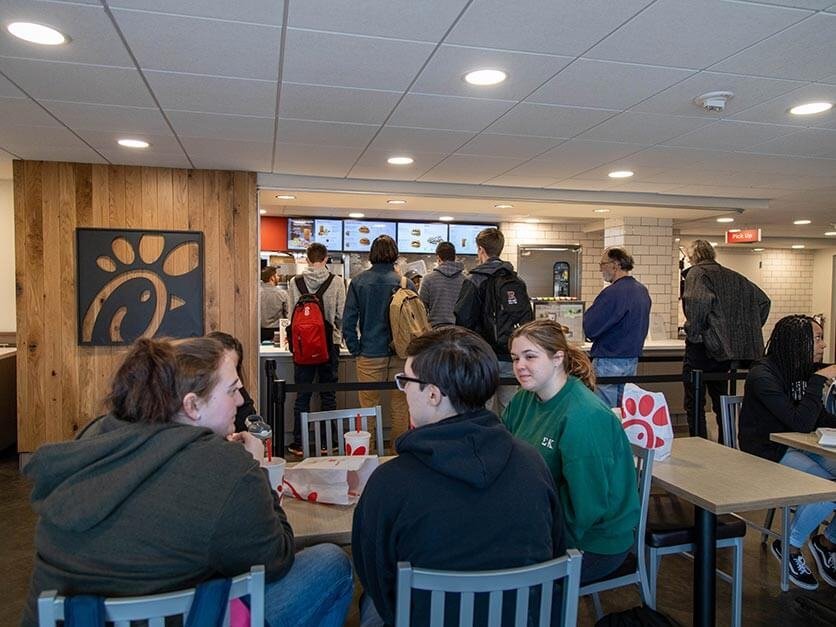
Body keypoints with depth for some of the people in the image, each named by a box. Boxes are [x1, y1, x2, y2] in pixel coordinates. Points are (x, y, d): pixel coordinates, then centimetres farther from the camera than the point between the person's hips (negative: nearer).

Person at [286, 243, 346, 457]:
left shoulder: (295, 282, -3)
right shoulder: (336, 281, -7)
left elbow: (292, 314, 1)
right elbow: (341, 315, -3)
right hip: (329, 343, -1)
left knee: (302, 395, 9)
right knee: (328, 395, 9)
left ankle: (299, 443, 13)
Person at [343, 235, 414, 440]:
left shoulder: (358, 282, -4)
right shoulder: (406, 283, -5)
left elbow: (348, 321, -4)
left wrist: (355, 351, 4)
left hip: (370, 356, 0)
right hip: (400, 355, 1)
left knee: (369, 409, 9)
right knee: (400, 408, 11)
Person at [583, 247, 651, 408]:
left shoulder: (613, 292, -20)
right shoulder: (642, 291, 8)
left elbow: (590, 329, -20)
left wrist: (588, 312, -3)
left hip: (609, 362, -8)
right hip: (633, 361, 8)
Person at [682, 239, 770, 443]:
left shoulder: (696, 273, -7)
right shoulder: (733, 276, 13)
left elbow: (698, 300, -27)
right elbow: (763, 300, 14)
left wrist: (692, 332, -17)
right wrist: (748, 332, 15)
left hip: (703, 347, -7)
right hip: (728, 348, 7)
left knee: (694, 401, 2)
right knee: (720, 399, 19)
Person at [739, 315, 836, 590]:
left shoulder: (806, 371, 6)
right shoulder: (763, 376, -18)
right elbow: (801, 423, -23)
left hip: (798, 447, 8)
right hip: (768, 452, -7)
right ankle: (790, 546, -1)